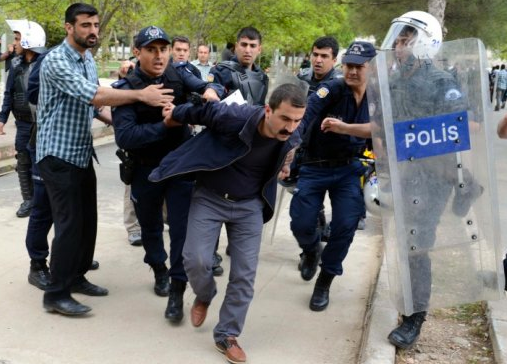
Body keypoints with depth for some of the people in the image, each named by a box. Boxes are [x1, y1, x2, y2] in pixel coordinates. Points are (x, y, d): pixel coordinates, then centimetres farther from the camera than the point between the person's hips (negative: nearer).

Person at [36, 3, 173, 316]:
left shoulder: (88, 60, 11)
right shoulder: (56, 61, -18)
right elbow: (93, 95, -30)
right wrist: (140, 95, -31)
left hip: (83, 154, 9)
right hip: (59, 156, -9)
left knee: (88, 220, 12)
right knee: (69, 223, -8)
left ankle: (76, 277, 27)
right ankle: (56, 295, 1)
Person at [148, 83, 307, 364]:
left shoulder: (291, 138, -15)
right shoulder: (233, 117, -29)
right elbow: (204, 110, -9)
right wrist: (176, 115, 6)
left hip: (249, 205, 3)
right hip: (209, 198, -2)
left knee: (245, 273, -2)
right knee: (196, 260, -11)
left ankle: (227, 335, 13)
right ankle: (204, 297, 24)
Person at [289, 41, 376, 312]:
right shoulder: (331, 90, -19)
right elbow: (303, 119, -35)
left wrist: (344, 127, -38)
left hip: (348, 169, 2)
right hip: (314, 167, -2)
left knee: (346, 226, -7)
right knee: (301, 224, -5)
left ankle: (325, 281, 16)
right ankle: (311, 251, 34)